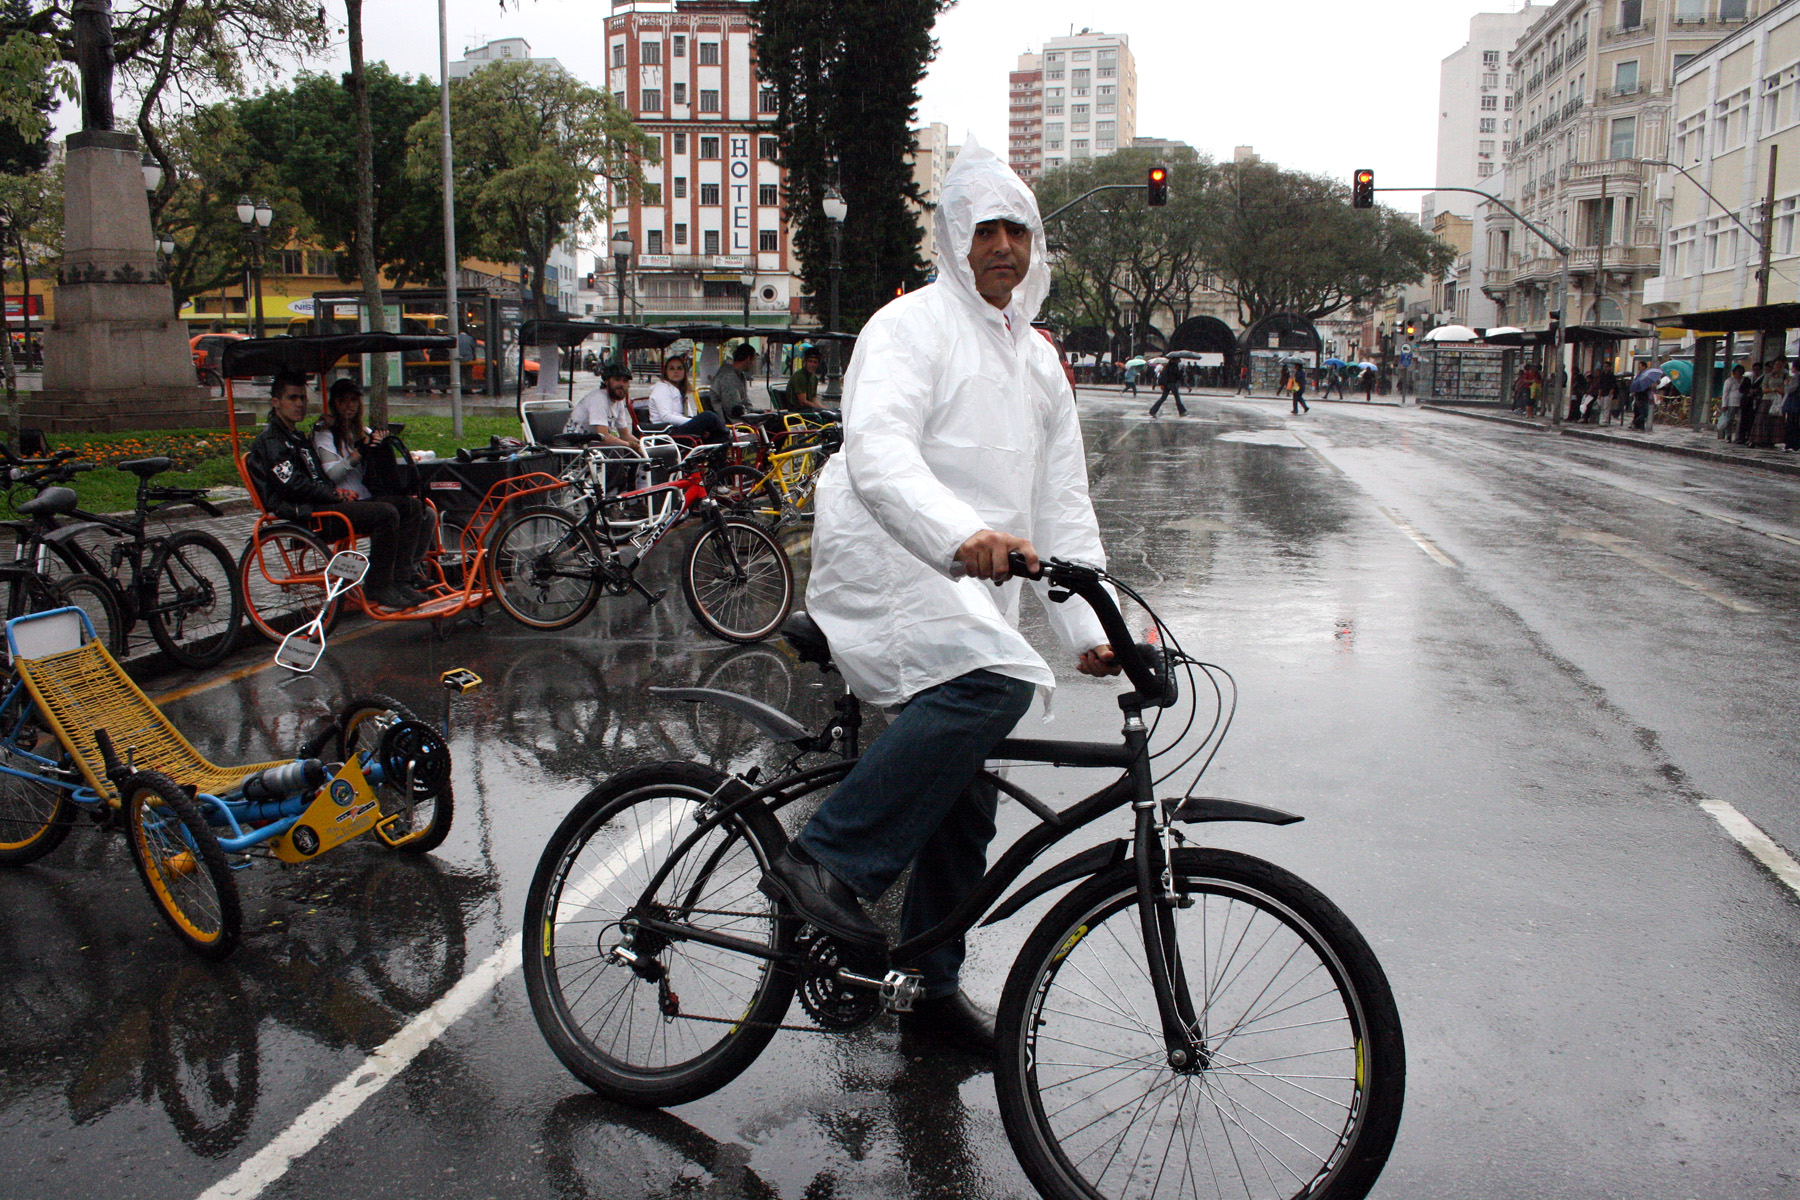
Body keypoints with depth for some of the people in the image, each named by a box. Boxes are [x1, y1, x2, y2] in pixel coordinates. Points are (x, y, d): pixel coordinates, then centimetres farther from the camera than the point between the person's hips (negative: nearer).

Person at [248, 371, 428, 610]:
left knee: (411, 507, -1)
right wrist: (336, 494, -11)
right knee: (386, 514, -29)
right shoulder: (270, 440, -5)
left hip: (322, 503, 10)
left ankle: (397, 580, -4)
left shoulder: (298, 437, 27)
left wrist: (339, 492, 3)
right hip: (306, 514, -10)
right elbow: (293, 485, -17)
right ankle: (377, 588, -20)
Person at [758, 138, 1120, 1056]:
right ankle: (825, 861, -25)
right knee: (990, 684, -34)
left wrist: (1088, 627, 6)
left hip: (977, 594, 7)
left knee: (966, 805, 7)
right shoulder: (910, 327, -4)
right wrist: (961, 533, -42)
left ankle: (934, 986, 25)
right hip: (884, 568, -7)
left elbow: (1064, 505, 18)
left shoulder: (1039, 363, 20)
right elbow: (878, 454, -23)